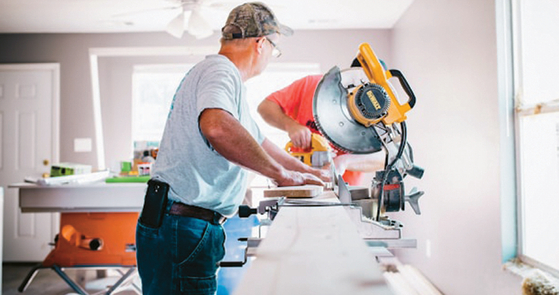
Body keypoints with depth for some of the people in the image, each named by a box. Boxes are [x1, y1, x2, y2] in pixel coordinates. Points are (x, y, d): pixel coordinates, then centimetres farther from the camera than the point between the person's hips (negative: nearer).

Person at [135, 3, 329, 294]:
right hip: (182, 228, -10)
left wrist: (307, 171, 36)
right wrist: (281, 173, -25)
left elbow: (257, 141, 32)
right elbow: (216, 126, -37)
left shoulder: (223, 75, 21)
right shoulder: (220, 71, -13)